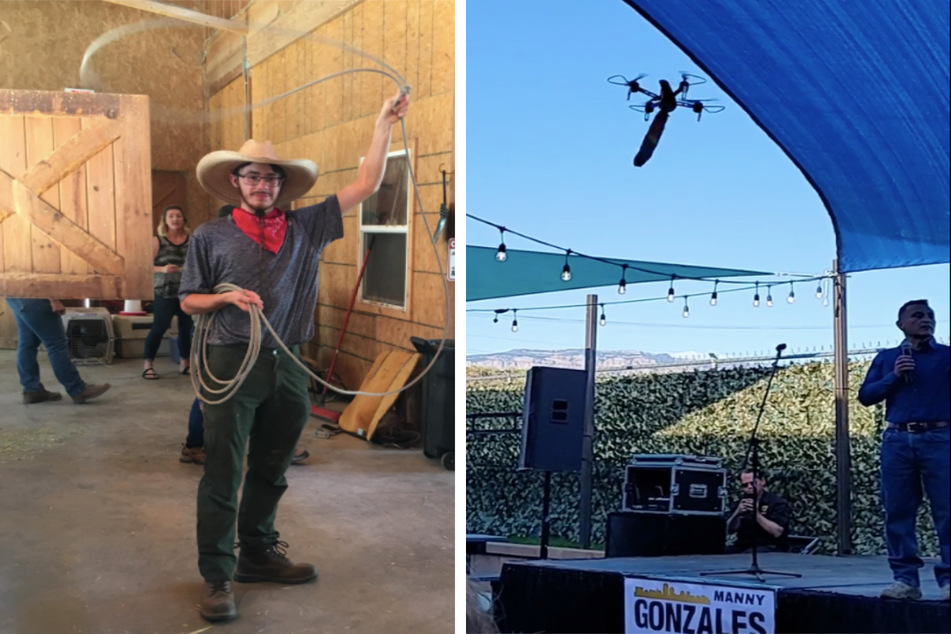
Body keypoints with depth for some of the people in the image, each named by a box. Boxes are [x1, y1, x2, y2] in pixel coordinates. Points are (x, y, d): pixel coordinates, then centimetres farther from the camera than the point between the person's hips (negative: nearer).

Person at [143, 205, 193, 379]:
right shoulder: (157, 240, -1)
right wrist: (162, 269, -21)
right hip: (165, 292, -3)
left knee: (186, 328, 7)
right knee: (159, 327, -6)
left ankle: (184, 363, 22)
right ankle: (147, 365, 5)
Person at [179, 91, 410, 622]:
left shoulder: (306, 228, 8)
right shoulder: (211, 237, 3)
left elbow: (366, 186, 5)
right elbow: (189, 301, 9)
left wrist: (385, 124, 1)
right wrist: (229, 296, -10)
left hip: (288, 367, 4)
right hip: (232, 364, -3)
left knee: (271, 471, 15)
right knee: (223, 474, -2)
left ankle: (257, 554, 30)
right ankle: (217, 576, 7)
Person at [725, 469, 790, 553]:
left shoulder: (778, 503, -2)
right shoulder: (741, 503, 13)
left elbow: (777, 532, -15)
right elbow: (729, 530, 6)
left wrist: (757, 514, -23)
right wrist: (737, 513, -12)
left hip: (769, 547, -5)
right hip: (743, 545, 5)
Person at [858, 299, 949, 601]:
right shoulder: (886, 358, 15)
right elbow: (865, 395, 9)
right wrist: (894, 377, -6)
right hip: (897, 440, 2)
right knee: (898, 512, 2)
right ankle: (905, 578, 8)